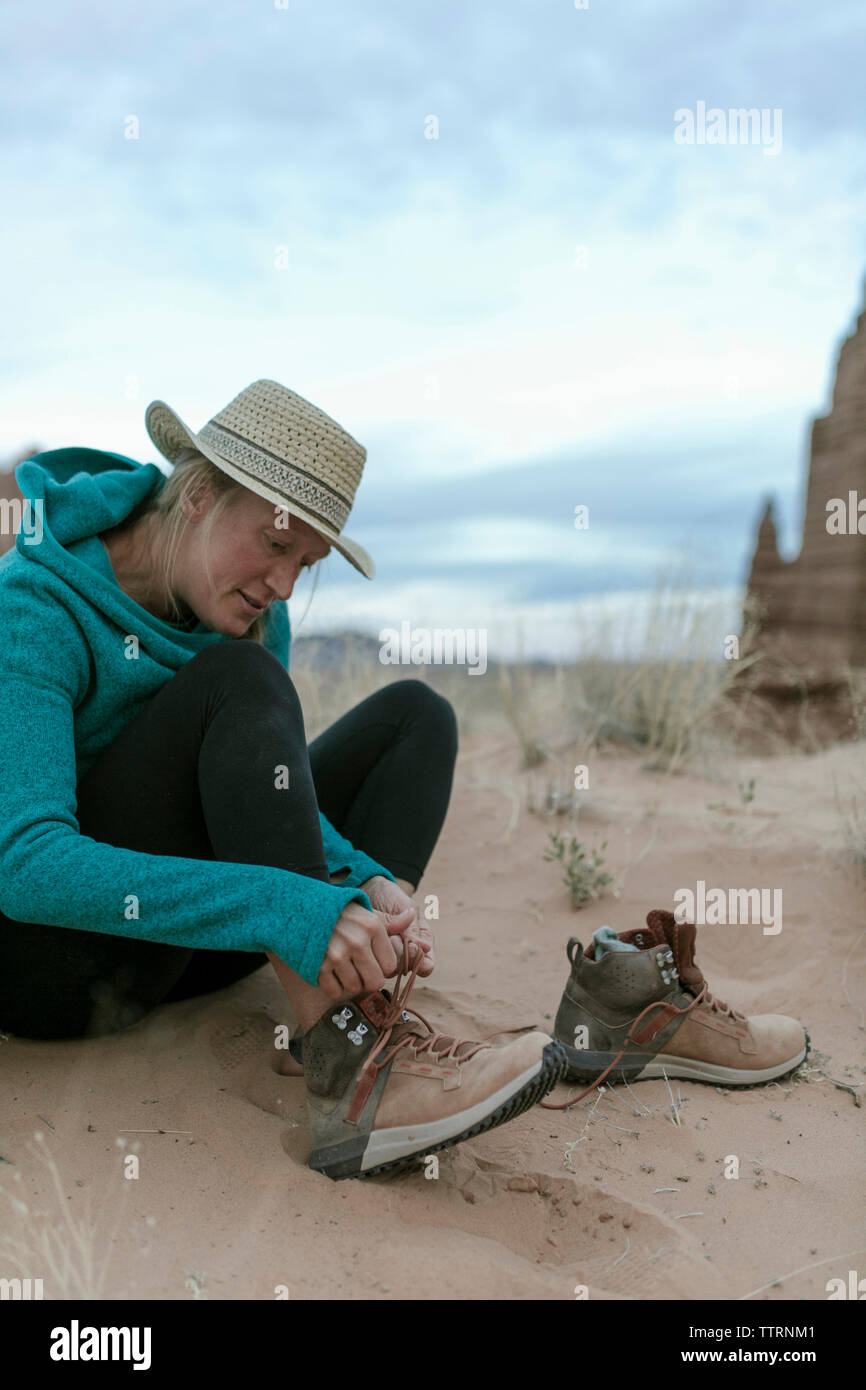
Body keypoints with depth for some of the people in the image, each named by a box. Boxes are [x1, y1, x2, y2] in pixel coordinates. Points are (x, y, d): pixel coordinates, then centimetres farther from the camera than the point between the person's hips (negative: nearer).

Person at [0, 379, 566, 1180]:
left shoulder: (254, 614, 0)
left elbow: (269, 796, -8)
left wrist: (370, 886, -29)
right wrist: (290, 909, -43)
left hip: (177, 942, 7)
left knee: (415, 714, -1)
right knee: (238, 682, -29)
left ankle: (366, 1014, -23)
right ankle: (352, 1077, -37)